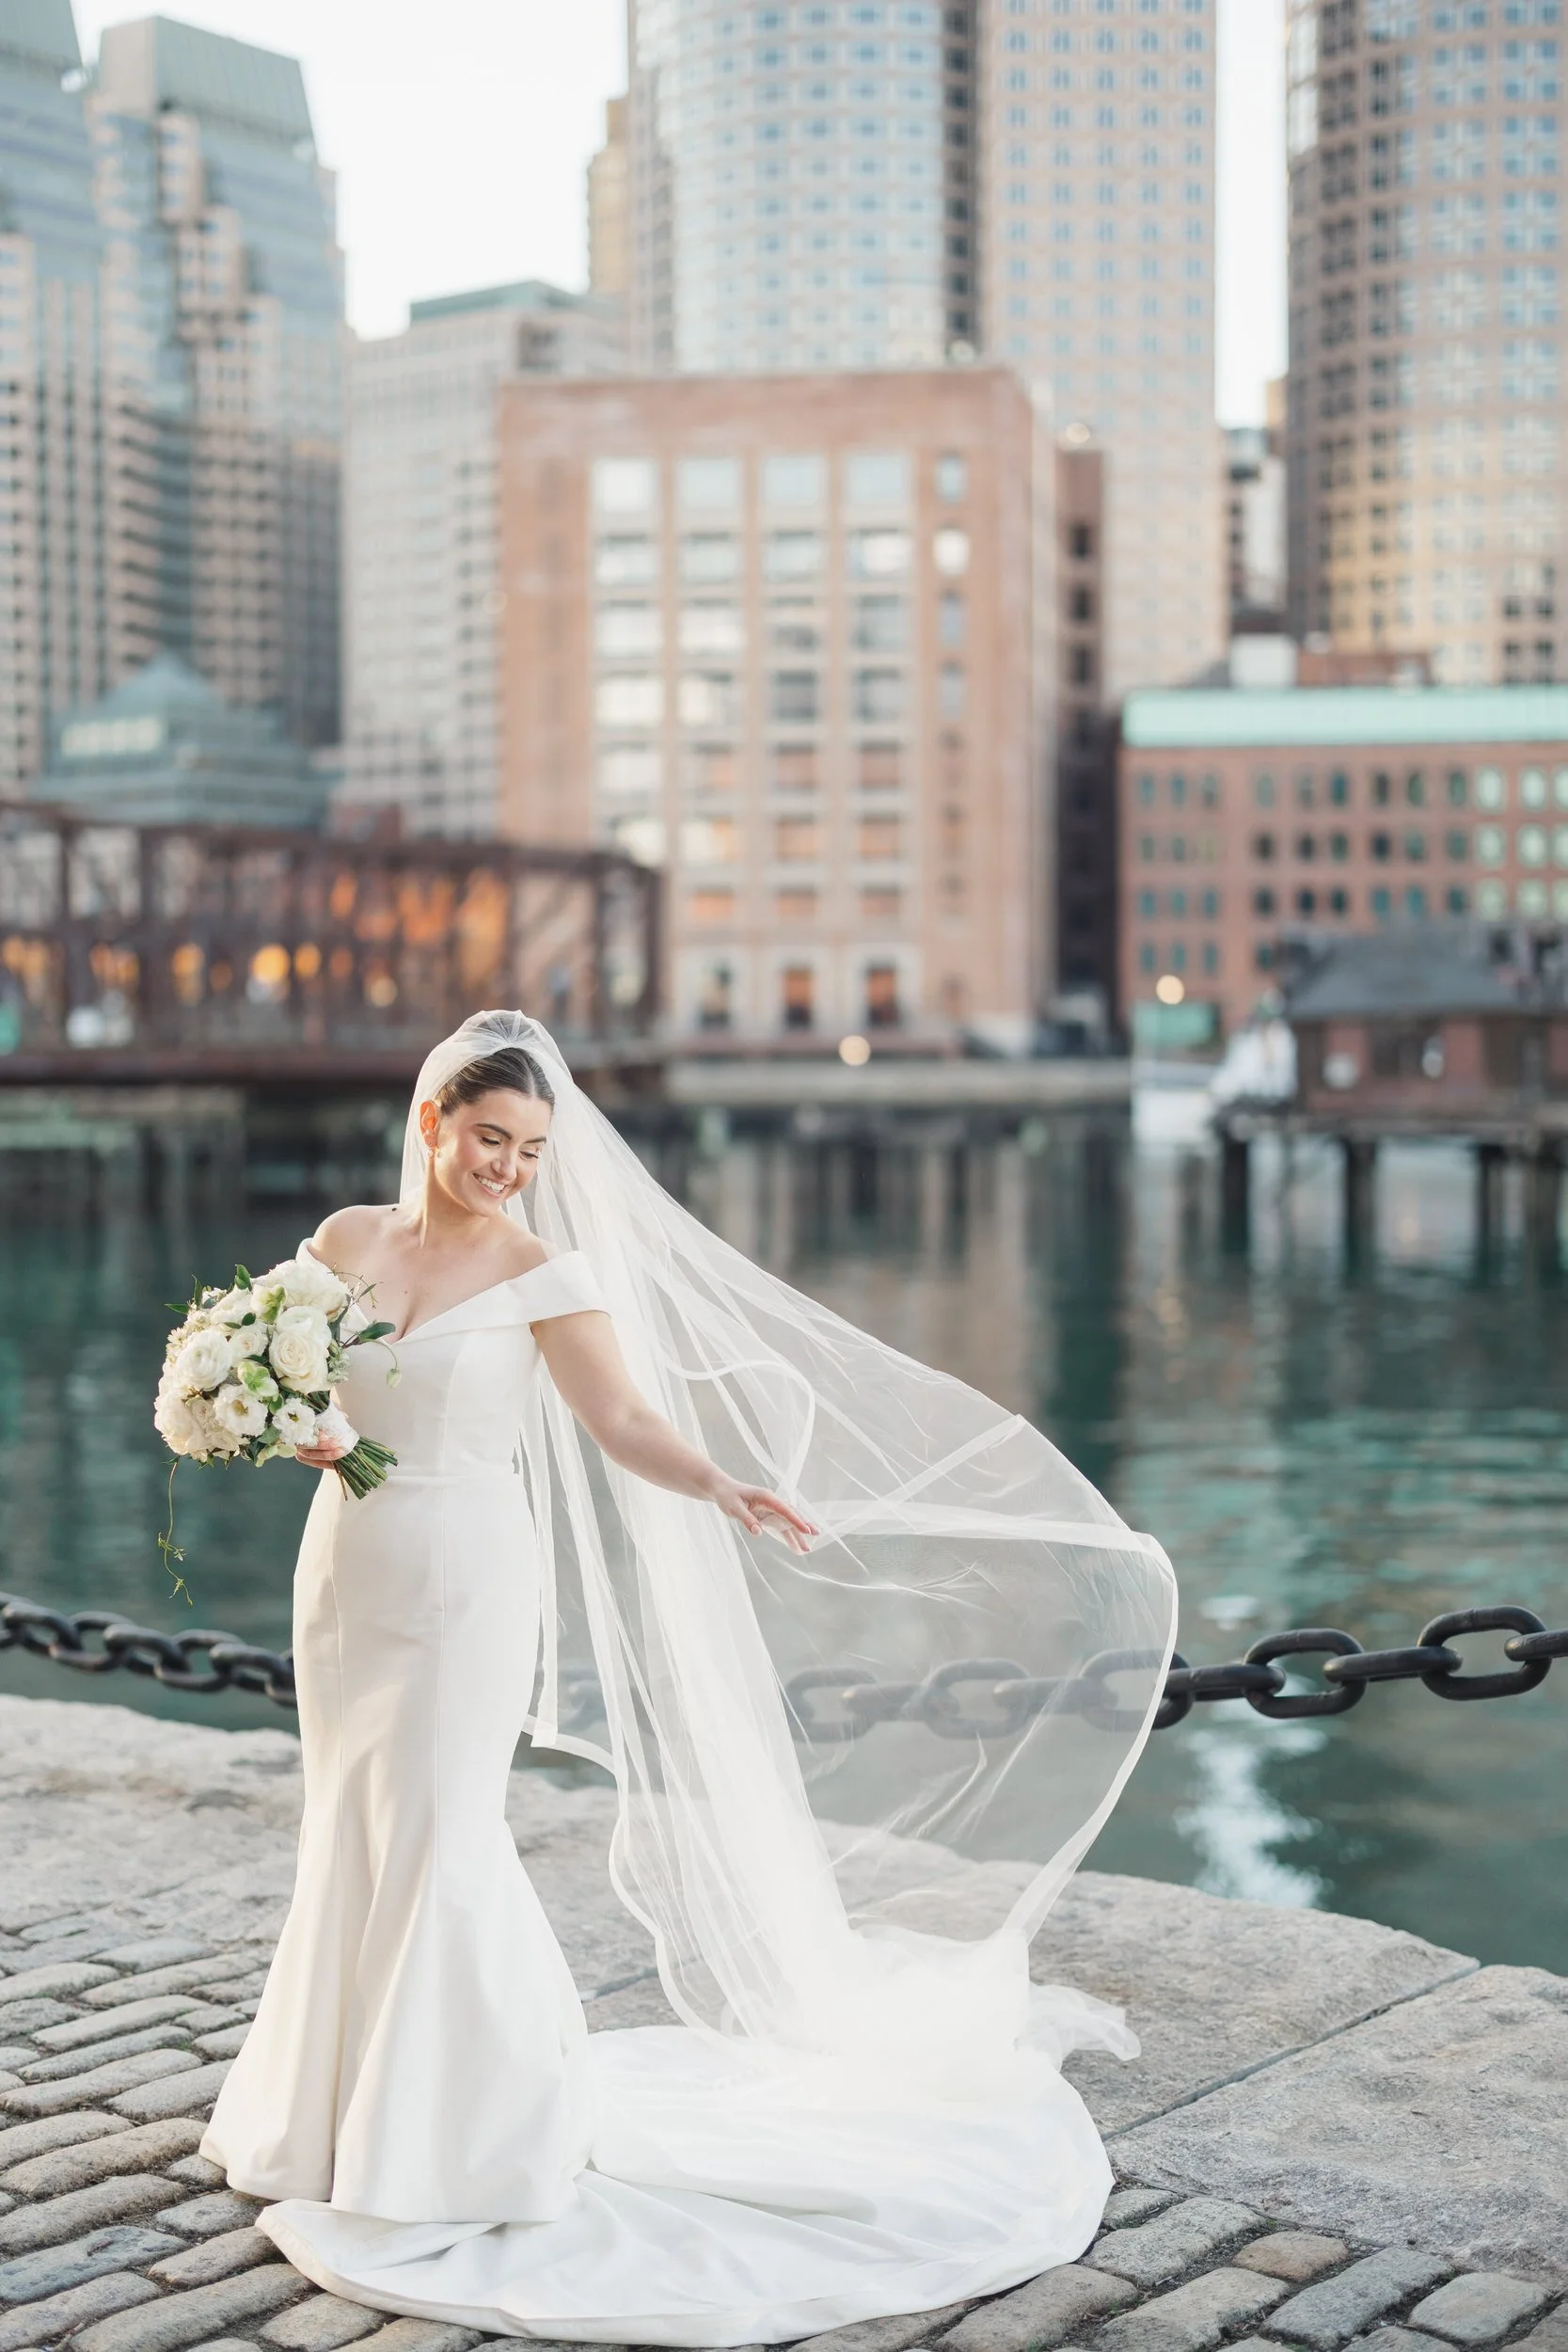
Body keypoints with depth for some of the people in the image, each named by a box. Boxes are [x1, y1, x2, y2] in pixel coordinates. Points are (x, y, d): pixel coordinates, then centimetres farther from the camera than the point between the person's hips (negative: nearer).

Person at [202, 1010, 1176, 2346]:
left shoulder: (544, 1271, -6)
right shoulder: (346, 1241, 4)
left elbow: (623, 1420, -10)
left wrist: (729, 1488, -26)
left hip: (469, 1574, -4)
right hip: (347, 1566, 4)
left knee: (441, 1842, -3)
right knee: (354, 1840, 12)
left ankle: (467, 2138, 11)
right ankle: (343, 2115, 29)